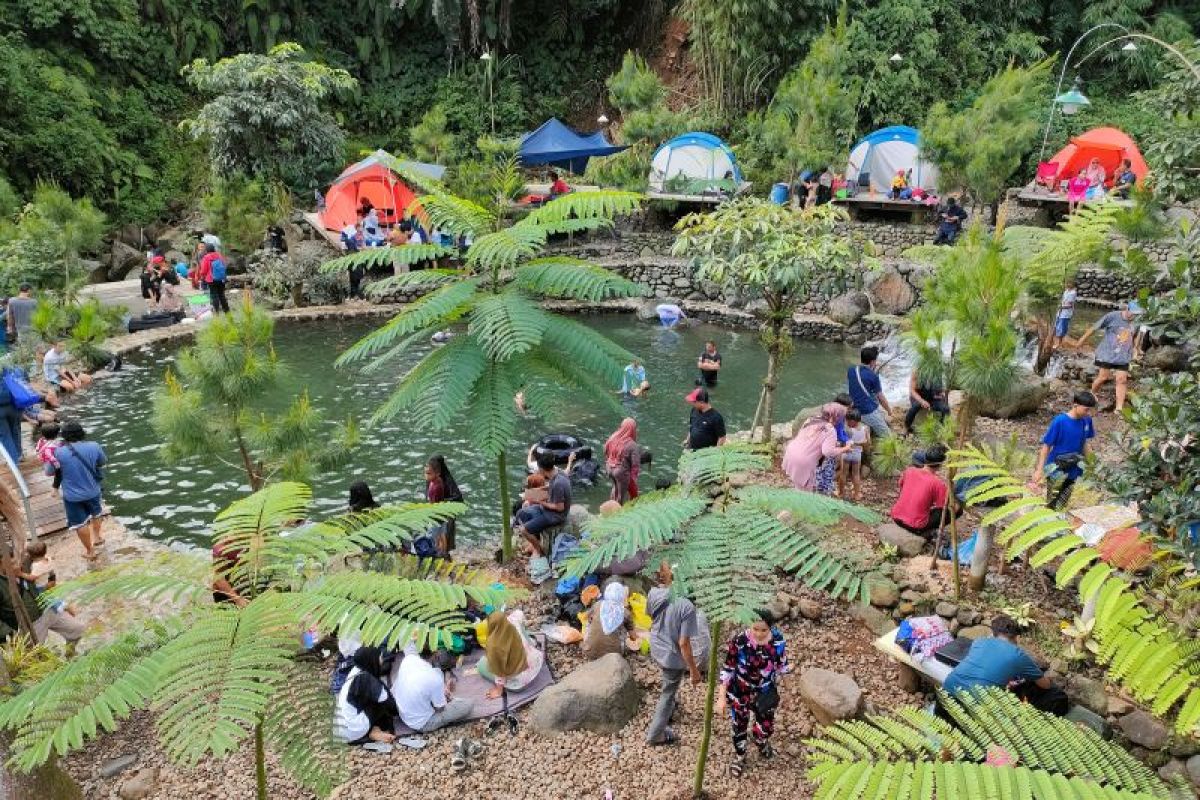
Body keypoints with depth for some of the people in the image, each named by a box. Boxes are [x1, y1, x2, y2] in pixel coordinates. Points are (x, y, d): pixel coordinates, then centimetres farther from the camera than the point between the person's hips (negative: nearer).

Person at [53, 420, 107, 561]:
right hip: (92, 491, 3)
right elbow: (101, 463, 4)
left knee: (80, 523, 17)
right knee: (95, 514, 32)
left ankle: (90, 551, 30)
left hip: (72, 495, -2)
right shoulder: (94, 447, -16)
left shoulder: (59, 452, -21)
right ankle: (96, 536, 52)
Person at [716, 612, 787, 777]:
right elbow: (727, 669, -17)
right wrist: (721, 697, -14)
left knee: (766, 728, 17)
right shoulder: (739, 642, -28)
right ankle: (739, 757, 49)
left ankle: (761, 741, 55)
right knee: (739, 727, 19)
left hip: (765, 693, 2)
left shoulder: (777, 639, -20)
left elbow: (782, 664, 0)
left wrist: (775, 686, 5)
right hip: (740, 693, -2)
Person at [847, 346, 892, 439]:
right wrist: (889, 411, 11)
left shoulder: (851, 370, -1)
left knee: (883, 413, 32)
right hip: (869, 412, -7)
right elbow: (881, 398, -6)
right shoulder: (873, 376, -17)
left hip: (856, 410, 7)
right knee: (886, 436, 6)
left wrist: (873, 370, 12)